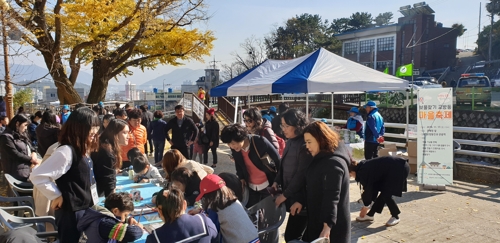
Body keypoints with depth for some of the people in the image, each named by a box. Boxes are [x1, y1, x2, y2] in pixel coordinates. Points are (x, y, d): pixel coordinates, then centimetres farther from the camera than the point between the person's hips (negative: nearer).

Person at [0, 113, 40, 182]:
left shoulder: (21, 135, 18)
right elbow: (15, 154, -15)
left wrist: (33, 153, -4)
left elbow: (30, 147, 18)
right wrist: (31, 159, -12)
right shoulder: (6, 137, -9)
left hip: (29, 166, 9)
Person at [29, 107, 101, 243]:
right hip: (72, 213, -9)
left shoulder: (83, 150, 7)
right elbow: (37, 176, -25)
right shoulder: (67, 151, -22)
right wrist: (56, 196, -16)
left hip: (85, 210, 9)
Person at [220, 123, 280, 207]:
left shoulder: (260, 141, -24)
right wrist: (241, 178, 2)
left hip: (267, 185, -4)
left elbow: (277, 159, -15)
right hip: (251, 187, 4)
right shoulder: (234, 149, -9)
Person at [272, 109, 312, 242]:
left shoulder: (305, 144, -19)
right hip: (291, 195, 8)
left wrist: (285, 195, -13)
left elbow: (302, 175, -19)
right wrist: (277, 181, 2)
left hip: (300, 198, -8)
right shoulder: (290, 141, 8)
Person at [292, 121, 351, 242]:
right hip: (318, 218, 10)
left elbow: (332, 197, -29)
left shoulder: (333, 163, -23)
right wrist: (302, 201, 12)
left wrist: (328, 225, -32)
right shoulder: (322, 159, 9)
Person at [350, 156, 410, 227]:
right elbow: (372, 187, 18)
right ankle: (370, 215, 17)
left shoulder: (363, 171, -15)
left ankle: (395, 217, 12)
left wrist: (365, 207, 4)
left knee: (386, 195, -8)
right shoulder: (363, 167, 11)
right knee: (383, 193, 11)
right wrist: (366, 206, 22)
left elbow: (368, 189, -8)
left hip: (399, 168, -10)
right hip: (393, 169, 10)